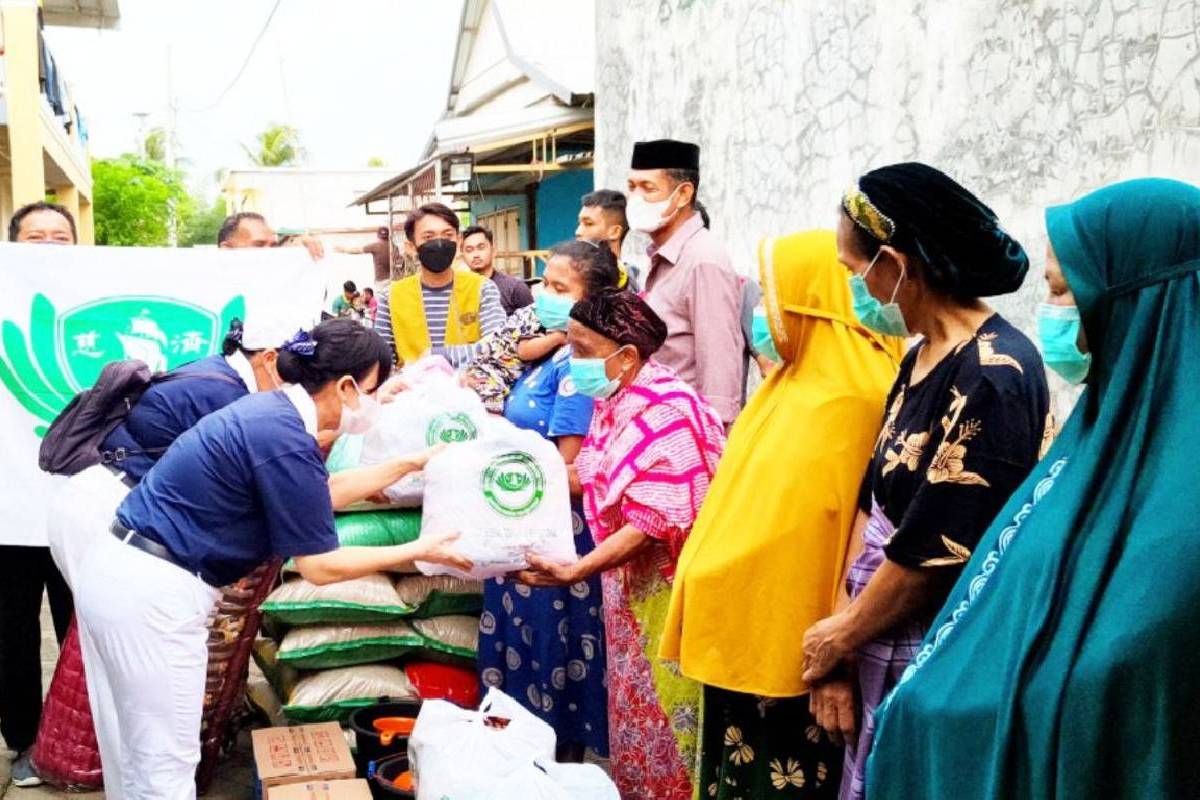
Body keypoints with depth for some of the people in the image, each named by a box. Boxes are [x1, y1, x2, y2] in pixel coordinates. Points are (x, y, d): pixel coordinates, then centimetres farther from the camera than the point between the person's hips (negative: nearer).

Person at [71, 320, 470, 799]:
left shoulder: (272, 412, 7)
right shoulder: (284, 438, -21)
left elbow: (320, 494, 24)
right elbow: (320, 567, -16)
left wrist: (409, 464, 26)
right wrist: (420, 552, -8)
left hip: (121, 571, 10)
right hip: (152, 594, -10)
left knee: (137, 753, 21)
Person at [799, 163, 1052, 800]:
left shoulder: (994, 375, -21)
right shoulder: (922, 361, 7)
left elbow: (940, 552, -21)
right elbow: (874, 506, 6)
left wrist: (839, 636, -8)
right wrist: (841, 640, -1)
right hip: (884, 659, 8)